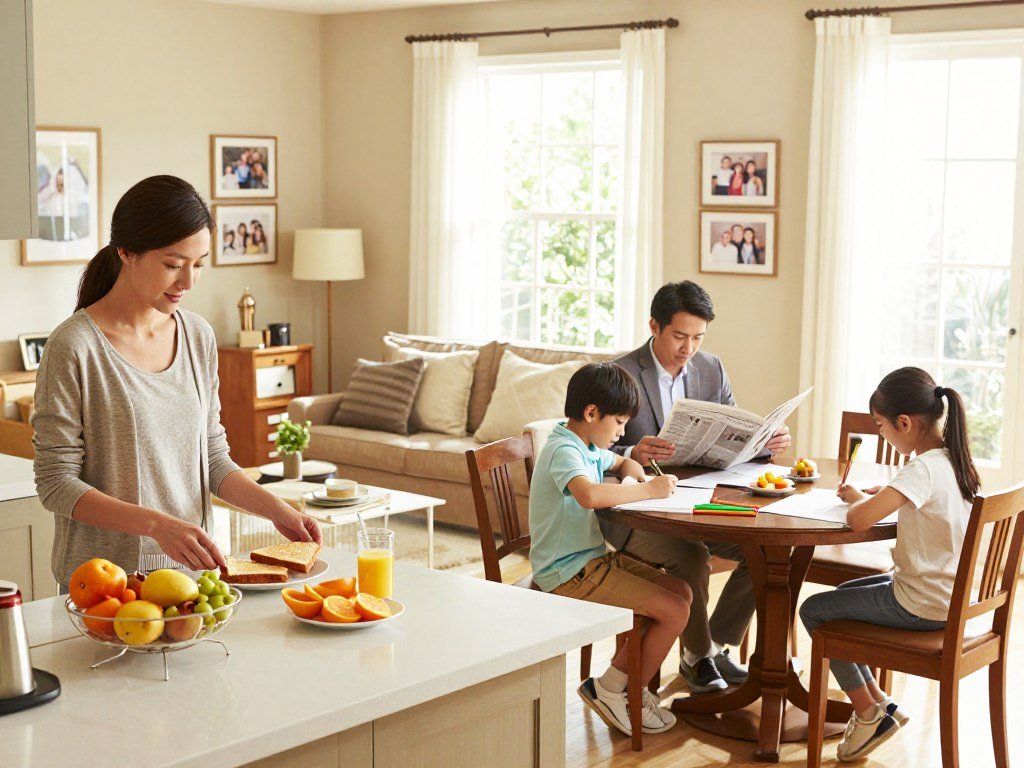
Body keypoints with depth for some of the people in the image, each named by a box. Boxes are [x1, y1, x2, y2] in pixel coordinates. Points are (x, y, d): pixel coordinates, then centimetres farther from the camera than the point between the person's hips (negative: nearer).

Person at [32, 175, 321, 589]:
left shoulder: (199, 337, 3)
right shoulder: (74, 347, -15)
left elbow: (213, 458, 8)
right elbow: (55, 482, -15)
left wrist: (277, 509, -8)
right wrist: (157, 524, -26)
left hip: (190, 568, 5)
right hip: (102, 581, -5)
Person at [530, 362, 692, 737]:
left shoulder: (588, 447, 11)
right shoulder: (564, 450, -20)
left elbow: (623, 462, 33)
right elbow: (589, 495, -42)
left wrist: (633, 472, 7)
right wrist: (648, 490, -29)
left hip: (592, 558, 11)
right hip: (569, 572, -11)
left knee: (680, 591, 10)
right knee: (674, 611, -12)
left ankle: (614, 683, 12)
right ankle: (615, 690, 6)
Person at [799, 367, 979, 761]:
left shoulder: (923, 470, -26)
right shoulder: (950, 459, 1)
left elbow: (858, 520, -33)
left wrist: (860, 499, -11)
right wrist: (877, 493, 4)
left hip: (921, 606, -9)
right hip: (945, 593, 9)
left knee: (813, 610, 4)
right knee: (840, 595, 25)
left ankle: (869, 712, 12)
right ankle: (877, 700, 24)